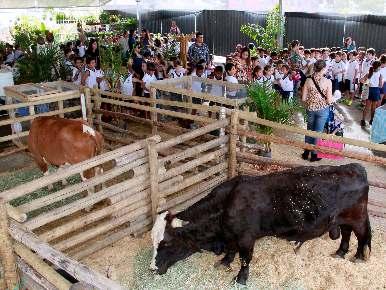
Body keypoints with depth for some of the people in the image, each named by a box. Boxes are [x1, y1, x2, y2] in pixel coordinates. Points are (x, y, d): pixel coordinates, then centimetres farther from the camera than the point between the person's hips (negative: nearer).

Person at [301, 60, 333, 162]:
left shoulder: (308, 80, -8)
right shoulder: (327, 82, -15)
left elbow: (303, 99, -5)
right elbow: (329, 101, -14)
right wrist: (333, 98, 8)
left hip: (310, 109, 2)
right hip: (323, 109, -2)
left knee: (309, 130, 21)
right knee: (317, 132, 11)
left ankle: (306, 153, 30)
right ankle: (313, 155, 21)